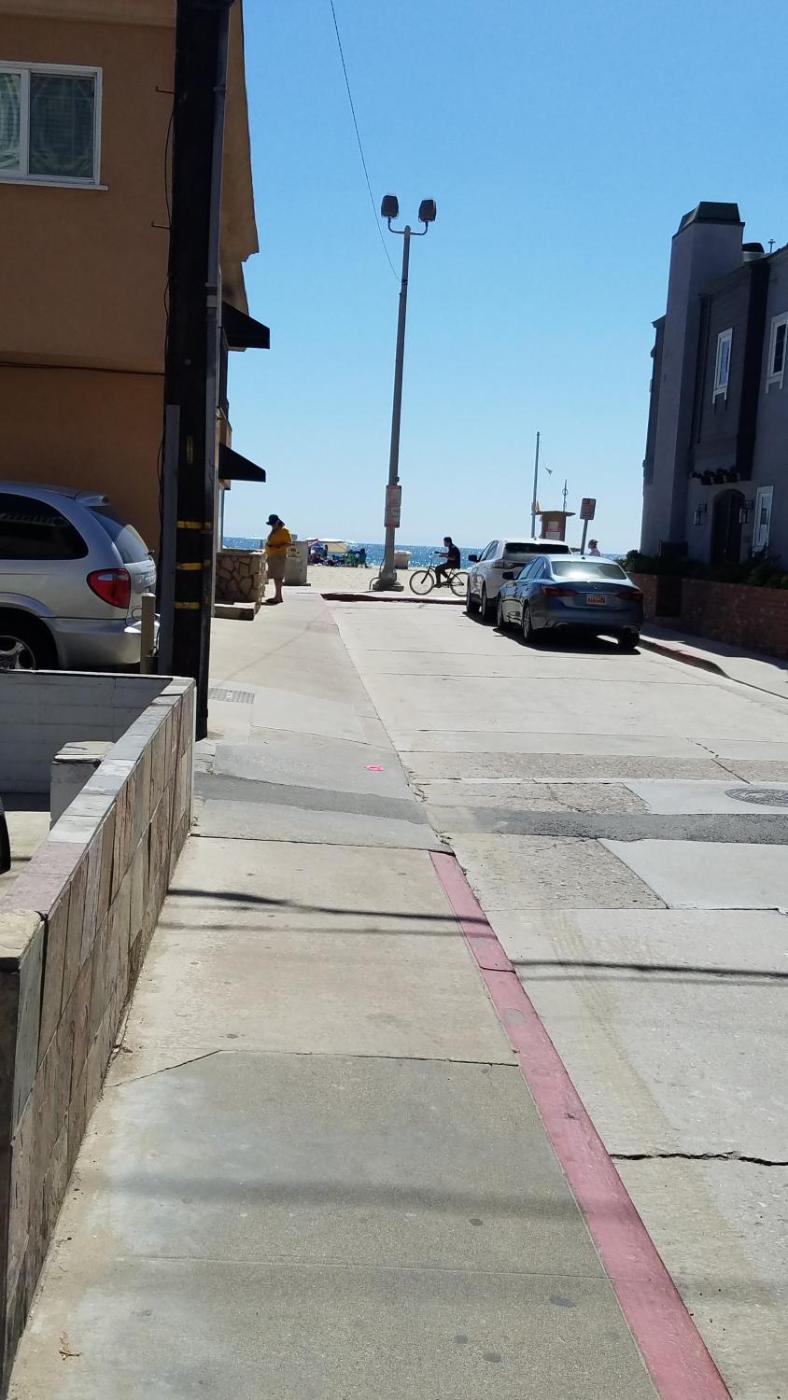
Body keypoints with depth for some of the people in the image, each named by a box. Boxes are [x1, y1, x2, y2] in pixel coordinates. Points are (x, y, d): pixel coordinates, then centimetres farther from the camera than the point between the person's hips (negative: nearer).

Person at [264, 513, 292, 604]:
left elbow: (289, 543, -14)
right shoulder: (273, 531, 19)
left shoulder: (284, 530, -8)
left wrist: (278, 547, -24)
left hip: (279, 556, -9)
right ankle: (278, 596, 13)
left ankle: (277, 597, -12)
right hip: (272, 556, 9)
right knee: (277, 577, 10)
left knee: (277, 577, -11)